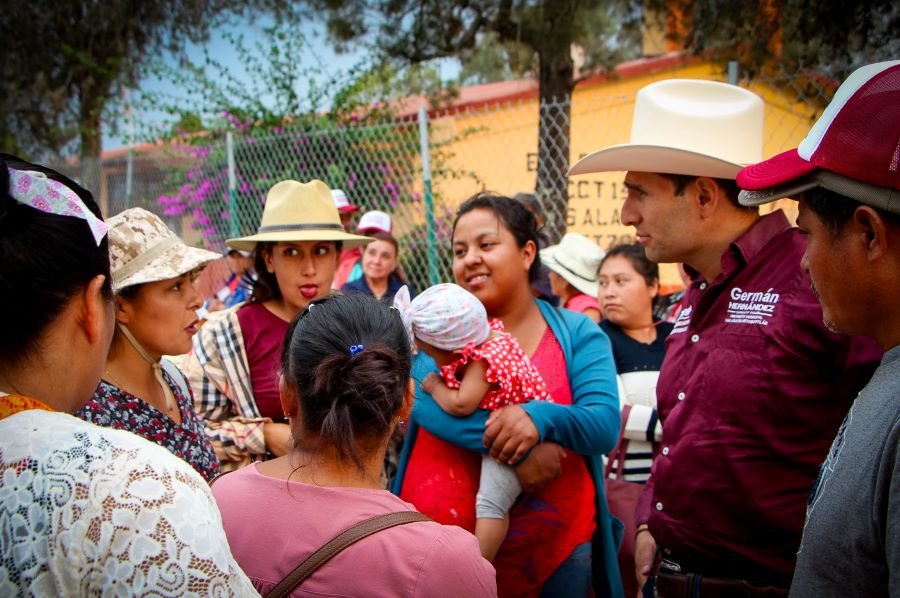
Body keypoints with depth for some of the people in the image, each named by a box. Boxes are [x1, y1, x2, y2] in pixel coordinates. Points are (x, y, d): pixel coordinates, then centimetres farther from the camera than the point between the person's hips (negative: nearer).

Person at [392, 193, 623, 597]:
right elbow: (426, 400, -15)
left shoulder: (578, 334, 3)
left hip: (554, 545, 1)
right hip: (436, 538, 0)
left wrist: (540, 418, -28)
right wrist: (519, 450, -24)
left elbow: (605, 427, -8)